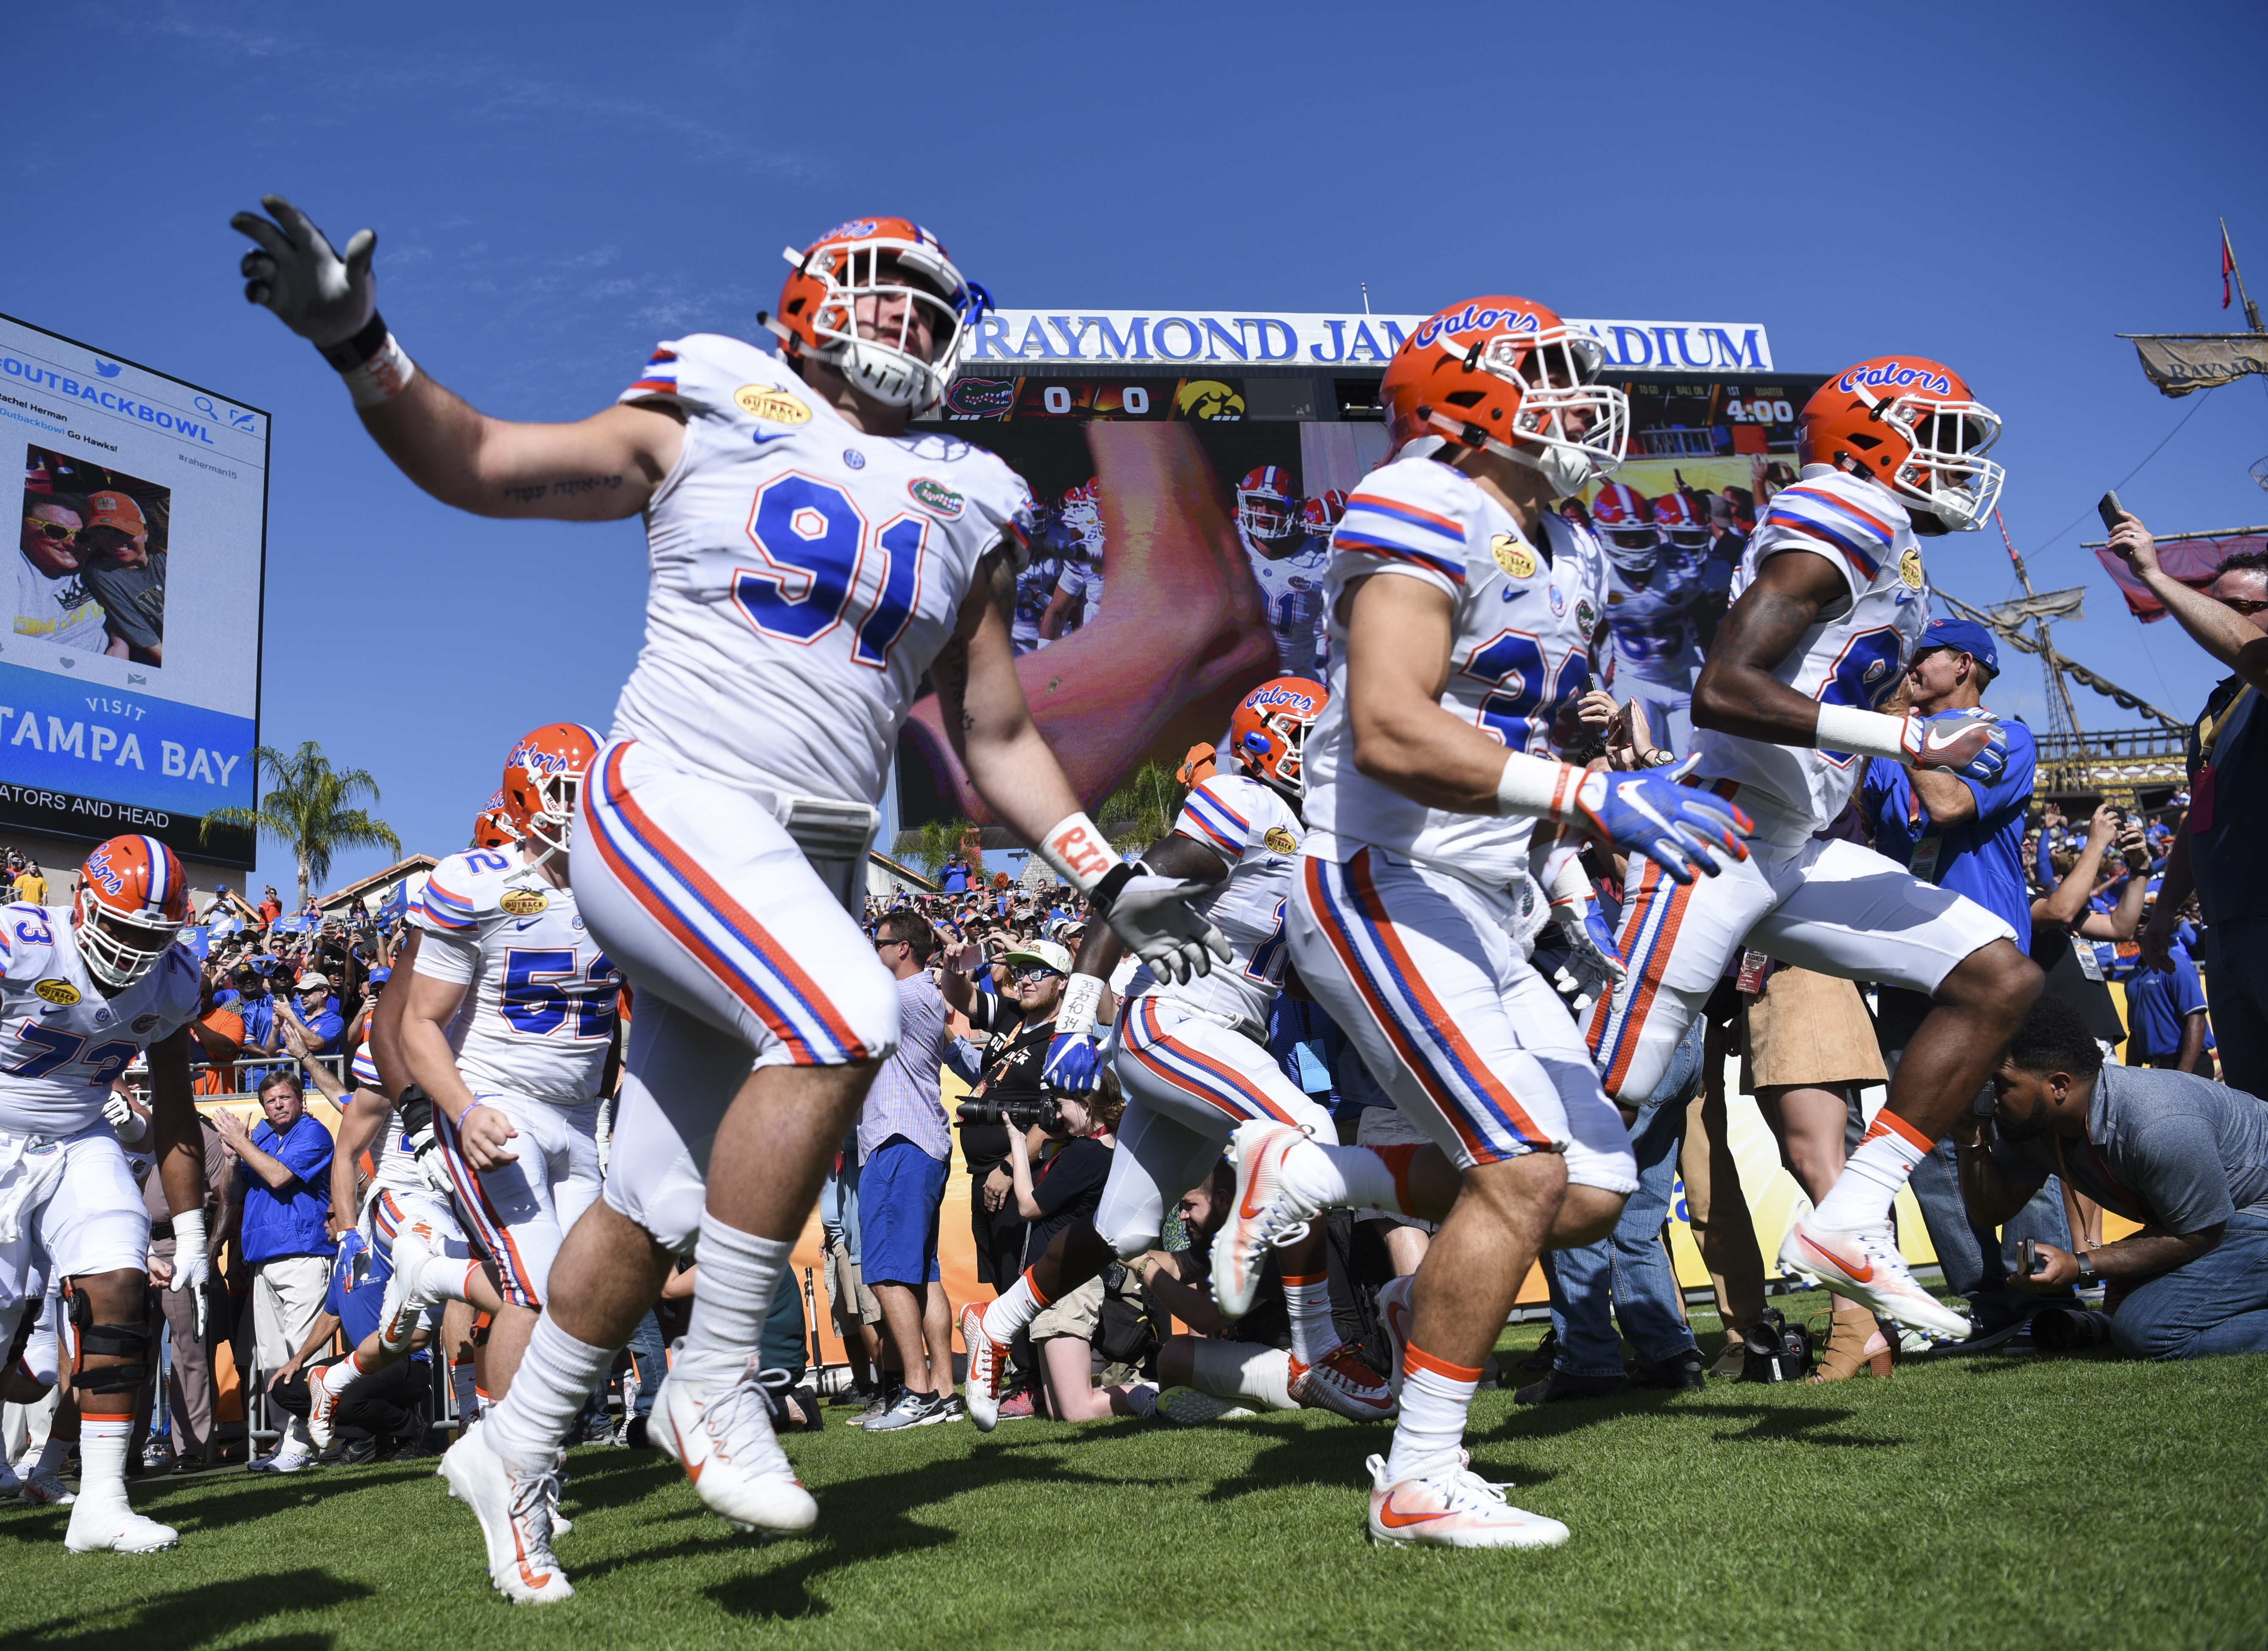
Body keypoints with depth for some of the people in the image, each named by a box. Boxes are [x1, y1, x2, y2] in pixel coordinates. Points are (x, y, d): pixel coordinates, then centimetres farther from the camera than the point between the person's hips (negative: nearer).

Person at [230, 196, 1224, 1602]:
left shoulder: (964, 513, 15)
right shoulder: (711, 422, 6)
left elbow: (998, 737, 17)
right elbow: (475, 462, 10)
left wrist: (1110, 878, 9)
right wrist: (358, 343, -6)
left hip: (811, 865, 5)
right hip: (673, 801, -5)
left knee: (658, 1202, 8)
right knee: (843, 1022, -31)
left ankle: (518, 1453, 29)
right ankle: (718, 1383, -14)